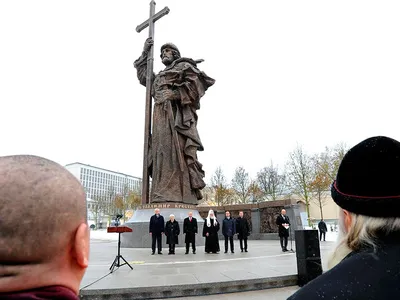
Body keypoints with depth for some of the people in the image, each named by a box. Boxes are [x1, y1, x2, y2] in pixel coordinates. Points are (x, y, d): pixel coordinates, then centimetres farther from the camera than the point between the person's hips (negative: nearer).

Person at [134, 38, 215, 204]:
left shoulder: (185, 66, 13)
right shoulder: (160, 76, 35)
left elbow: (197, 85, -2)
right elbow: (143, 76, 42)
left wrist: (176, 93, -14)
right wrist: (145, 53, 39)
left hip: (178, 116, -8)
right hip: (162, 119, 8)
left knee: (178, 152, -21)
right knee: (162, 153, -4)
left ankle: (181, 196, -27)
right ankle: (163, 196, -8)